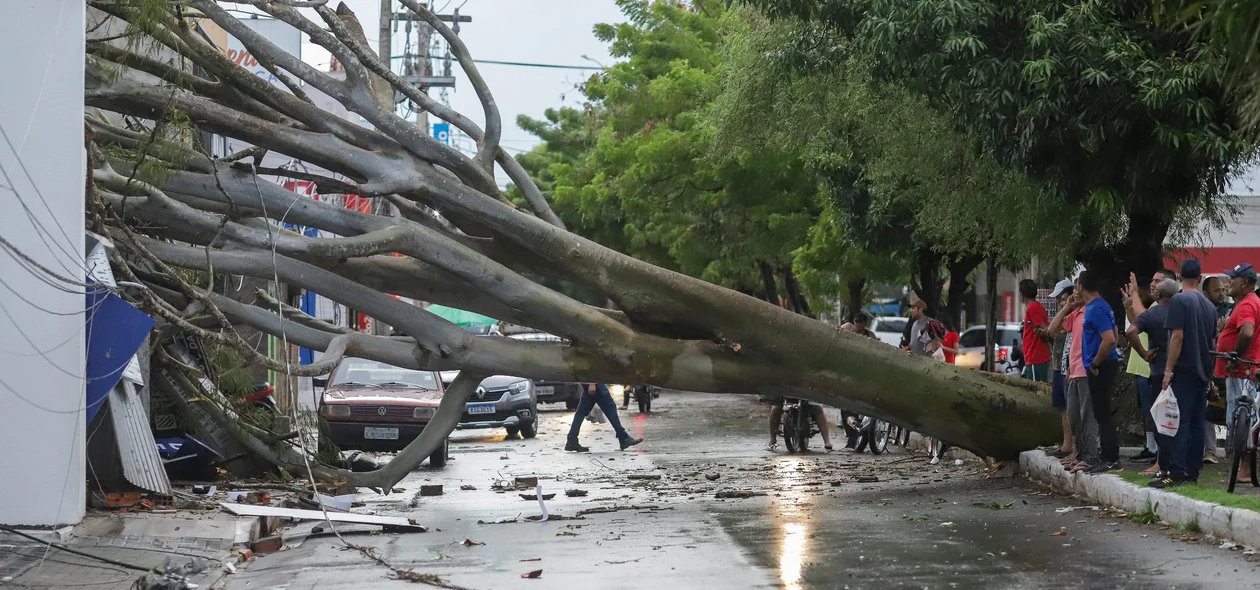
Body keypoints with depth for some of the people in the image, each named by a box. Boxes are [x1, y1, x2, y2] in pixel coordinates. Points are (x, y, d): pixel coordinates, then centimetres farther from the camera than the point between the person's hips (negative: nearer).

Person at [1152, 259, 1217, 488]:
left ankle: (1176, 472, -14)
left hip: (1184, 369, -7)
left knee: (1179, 422, -9)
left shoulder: (1179, 300, -10)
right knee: (1197, 423, 9)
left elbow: (1177, 336, -16)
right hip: (1202, 371, 7)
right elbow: (1212, 340, 18)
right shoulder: (1209, 305, 12)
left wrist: (1169, 369, -14)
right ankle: (1193, 472, 12)